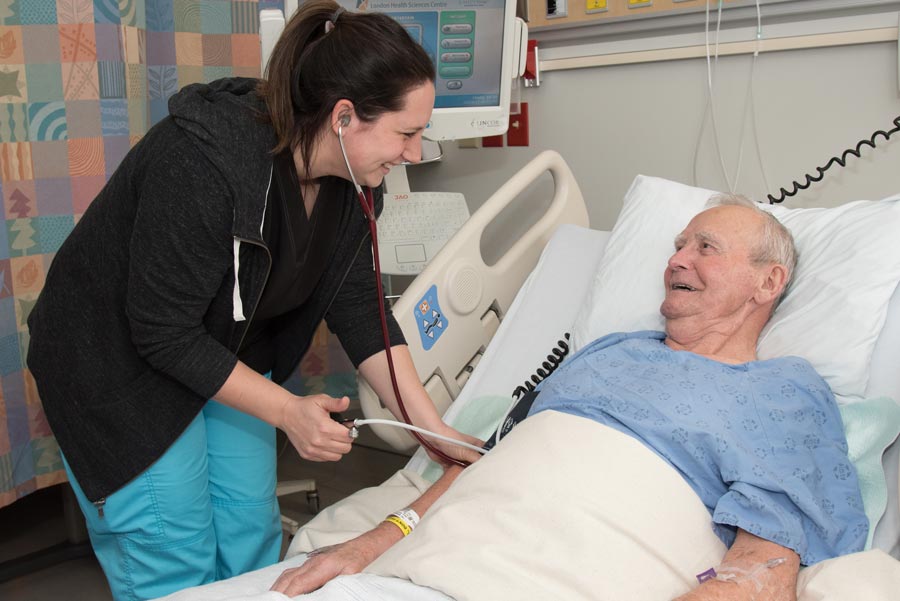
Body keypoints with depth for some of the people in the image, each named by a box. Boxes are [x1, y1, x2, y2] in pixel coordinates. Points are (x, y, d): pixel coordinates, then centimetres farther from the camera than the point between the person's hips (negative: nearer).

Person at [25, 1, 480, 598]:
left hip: (227, 356, 7)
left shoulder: (348, 180, -11)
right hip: (118, 365, -6)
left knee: (251, 538, 8)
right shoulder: (203, 162, -34)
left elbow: (358, 309, -6)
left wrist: (434, 427, -10)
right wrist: (288, 410, -24)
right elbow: (164, 333, -28)